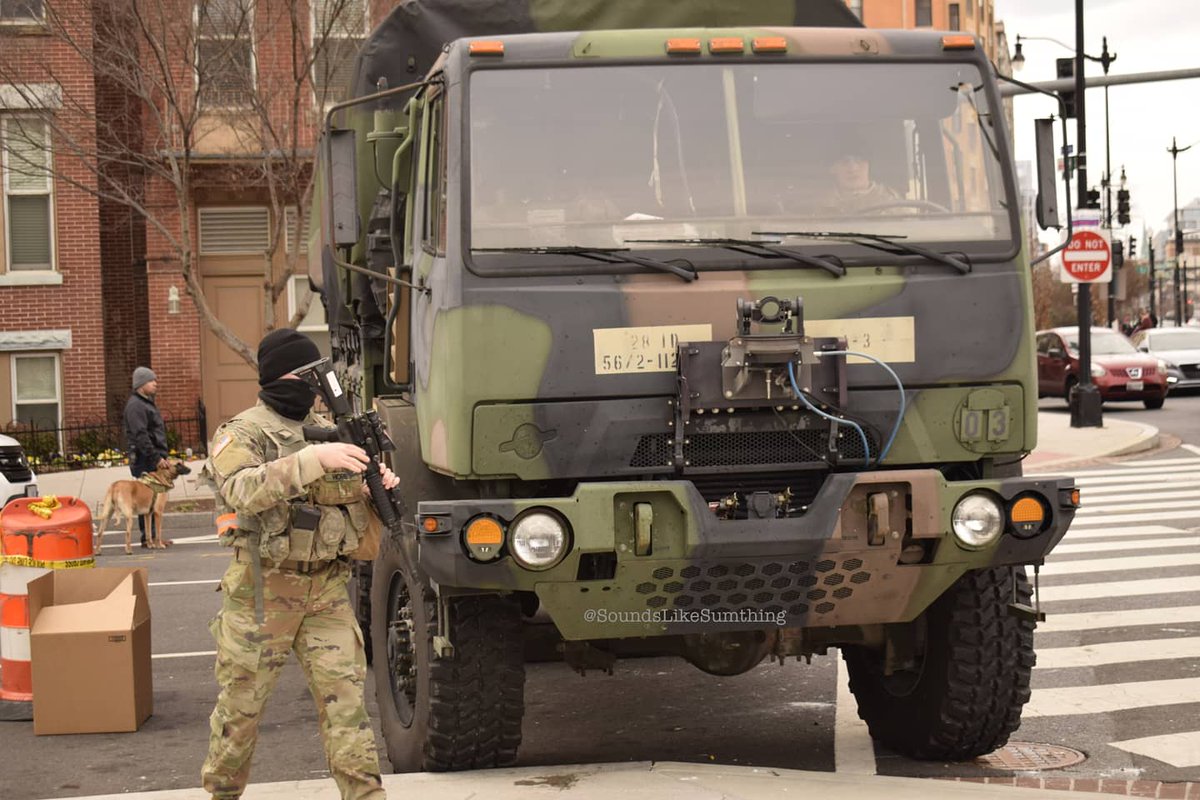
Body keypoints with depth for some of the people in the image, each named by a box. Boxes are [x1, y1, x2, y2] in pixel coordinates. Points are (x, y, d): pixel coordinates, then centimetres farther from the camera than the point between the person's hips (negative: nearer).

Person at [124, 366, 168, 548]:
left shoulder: (148, 403, 22)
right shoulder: (135, 405, -11)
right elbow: (140, 435, -20)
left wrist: (162, 456, 21)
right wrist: (156, 458, -21)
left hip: (154, 460, 10)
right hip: (145, 460, -10)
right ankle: (148, 537, -9)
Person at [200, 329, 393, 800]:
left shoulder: (329, 431, 12)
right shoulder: (240, 434, -4)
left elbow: (357, 516, 17)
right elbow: (243, 491, -26)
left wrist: (377, 487, -6)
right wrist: (313, 459, -36)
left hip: (326, 589, 4)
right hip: (263, 590, -4)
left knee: (345, 698, -2)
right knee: (241, 703, 7)